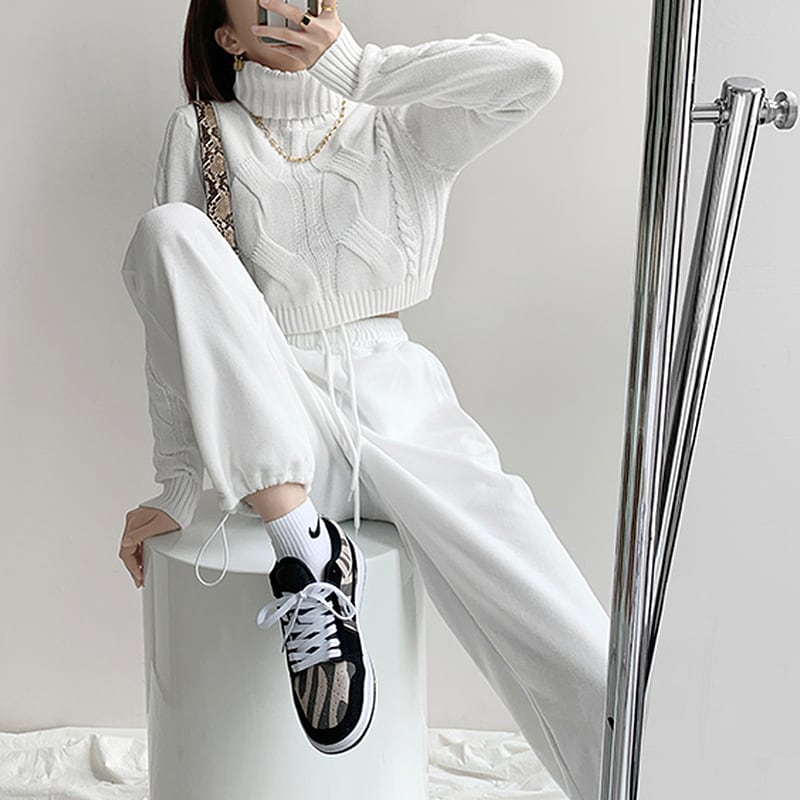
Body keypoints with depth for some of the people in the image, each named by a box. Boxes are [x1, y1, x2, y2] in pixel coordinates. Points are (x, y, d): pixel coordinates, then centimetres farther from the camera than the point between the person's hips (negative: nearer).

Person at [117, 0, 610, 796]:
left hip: (403, 409, 1)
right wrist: (176, 488, -1)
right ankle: (305, 548, -26)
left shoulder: (401, 130, 12)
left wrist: (356, 66, -4)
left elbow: (534, 72, -6)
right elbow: (181, 321, 4)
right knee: (168, 228, -26)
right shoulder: (202, 134, 9)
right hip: (271, 434, 0)